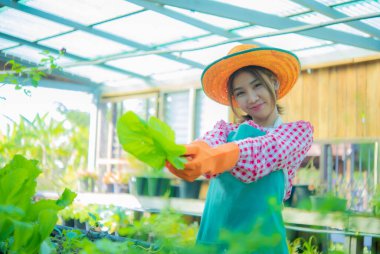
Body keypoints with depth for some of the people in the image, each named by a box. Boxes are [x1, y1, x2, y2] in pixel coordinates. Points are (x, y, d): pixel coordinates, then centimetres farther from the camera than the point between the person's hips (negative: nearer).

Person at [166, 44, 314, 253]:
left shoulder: (299, 131, 7)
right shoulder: (226, 129, 14)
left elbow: (263, 152, -15)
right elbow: (208, 144, -9)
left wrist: (215, 156, -34)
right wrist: (181, 155, -33)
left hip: (259, 234, -2)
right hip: (214, 235, 2)